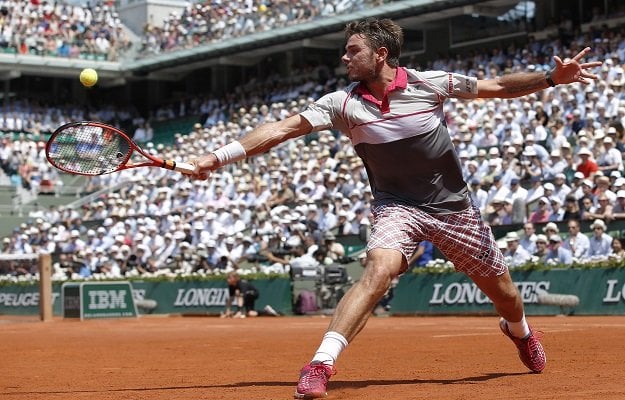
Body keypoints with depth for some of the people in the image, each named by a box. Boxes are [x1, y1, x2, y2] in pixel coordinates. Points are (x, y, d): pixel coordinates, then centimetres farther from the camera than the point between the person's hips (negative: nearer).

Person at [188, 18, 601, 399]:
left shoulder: (429, 83, -11)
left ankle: (519, 331, 48)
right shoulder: (343, 103, -9)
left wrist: (553, 77, -13)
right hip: (397, 206, -1)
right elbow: (283, 128, -14)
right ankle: (321, 364, -34)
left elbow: (497, 87, -2)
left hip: (453, 206, 1)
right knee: (378, 270, -31)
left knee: (502, 292, 11)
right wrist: (220, 156, -20)